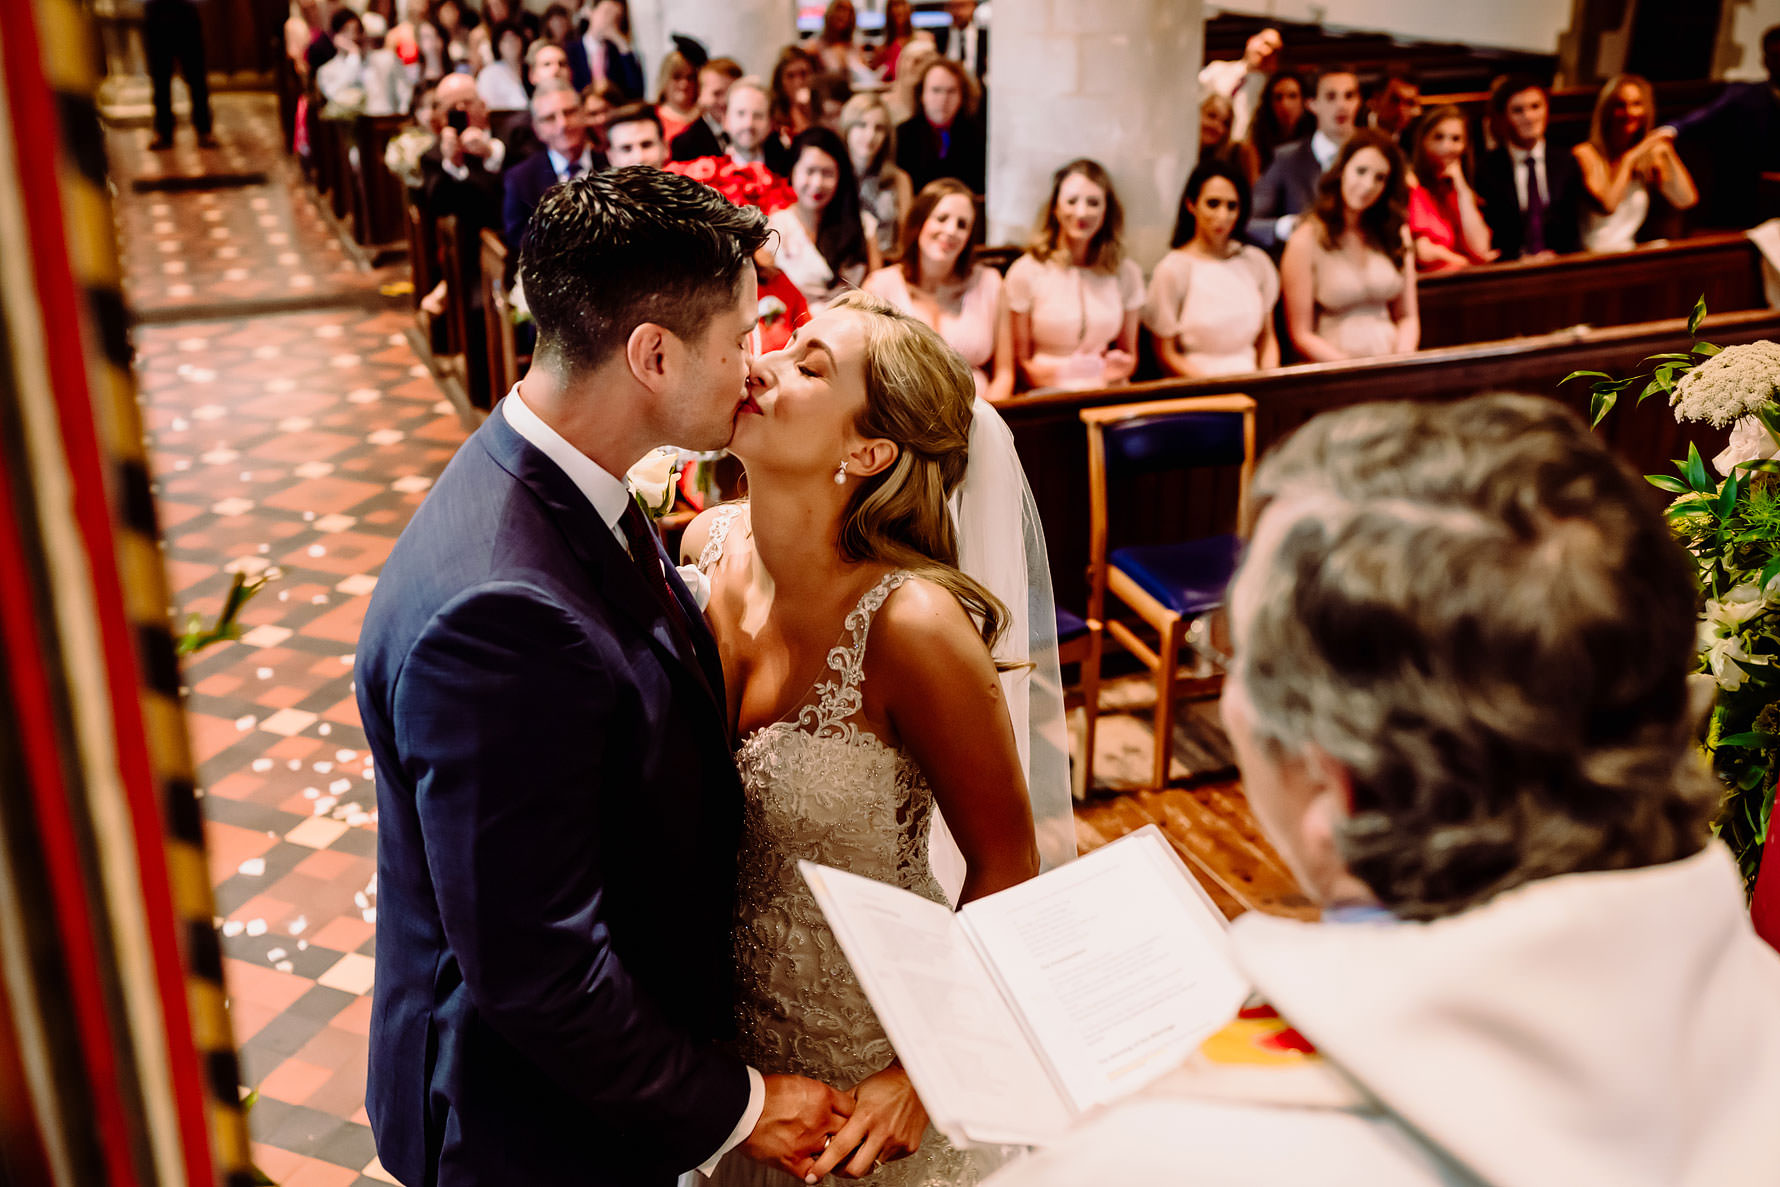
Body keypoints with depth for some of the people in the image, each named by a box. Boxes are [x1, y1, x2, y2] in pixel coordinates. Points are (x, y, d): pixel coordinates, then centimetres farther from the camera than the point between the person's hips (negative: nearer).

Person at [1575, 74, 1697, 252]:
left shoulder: (1651, 155, 13)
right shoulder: (1586, 154, -5)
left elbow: (1686, 201, 2)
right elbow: (1607, 206, -19)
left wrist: (1668, 152, 0)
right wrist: (1630, 159, -12)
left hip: (1629, 255, 6)